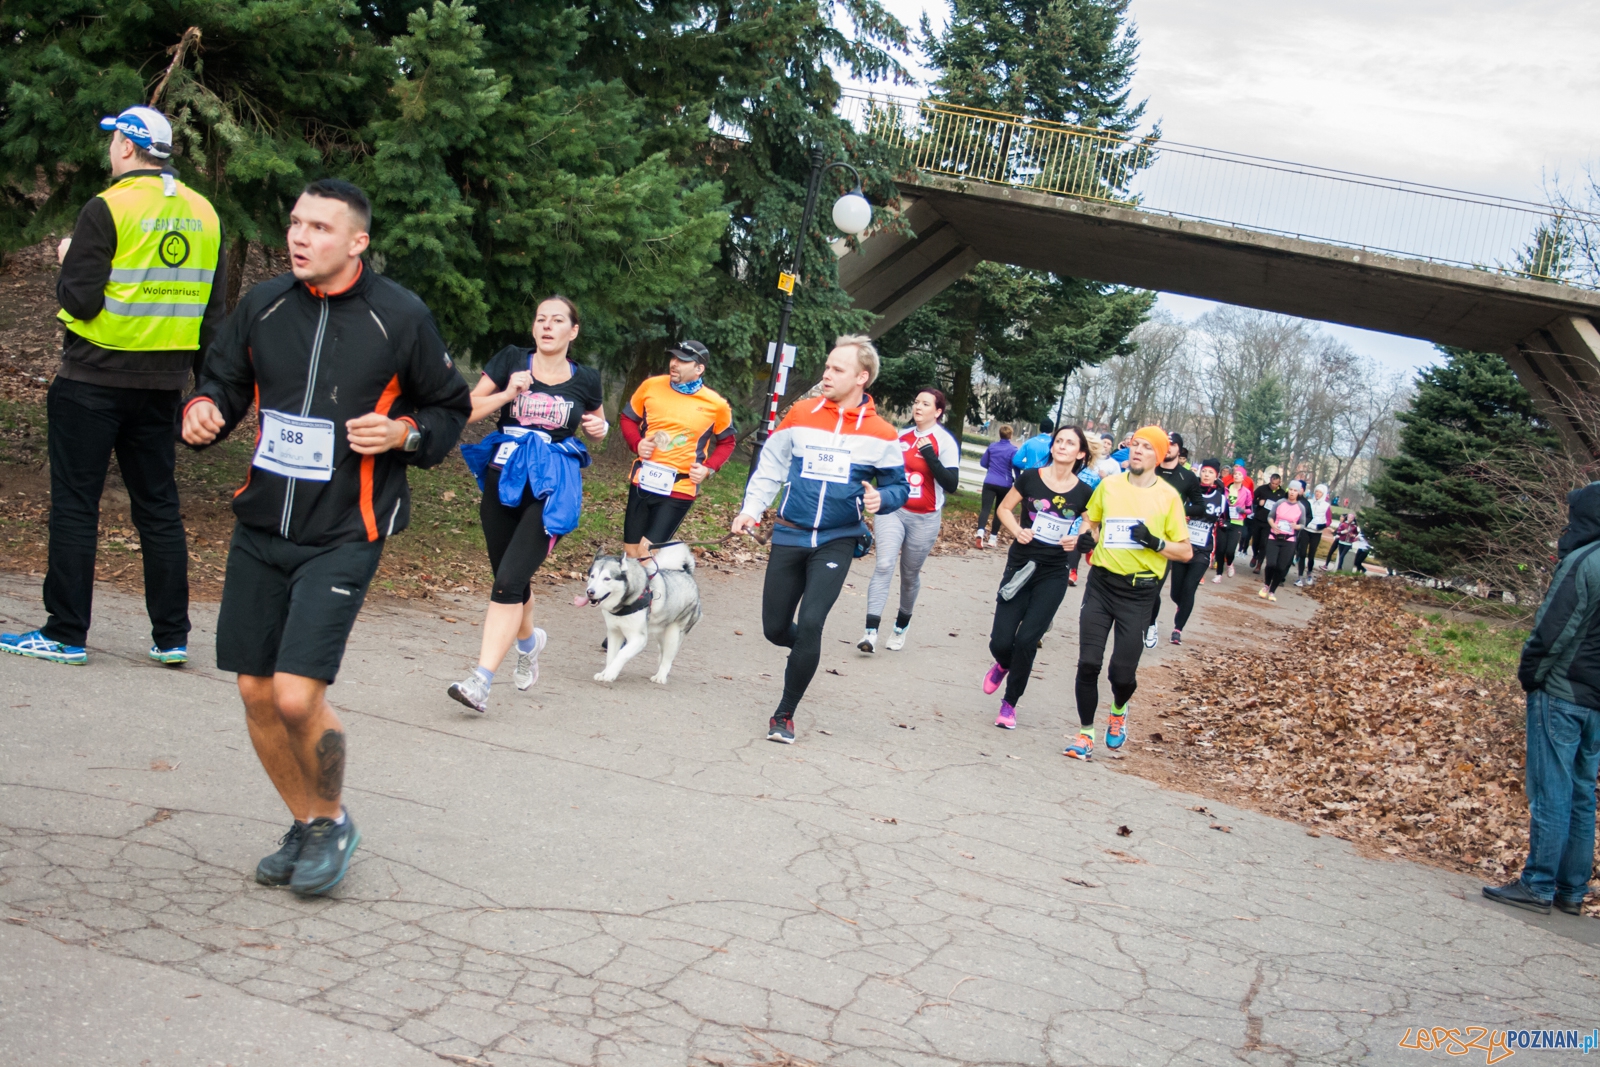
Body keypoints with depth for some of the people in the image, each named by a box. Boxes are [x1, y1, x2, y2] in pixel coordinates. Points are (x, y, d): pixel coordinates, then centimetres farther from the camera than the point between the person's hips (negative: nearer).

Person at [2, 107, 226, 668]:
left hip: (94, 378, -5)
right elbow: (215, 311, 9)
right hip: (163, 384, 6)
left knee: (75, 505, 3)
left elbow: (79, 300, -15)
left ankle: (65, 634, 8)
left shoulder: (108, 209, -11)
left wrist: (67, 261, 6)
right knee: (159, 506, 10)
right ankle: (171, 636, 12)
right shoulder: (204, 213, 7)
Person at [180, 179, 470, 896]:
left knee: (297, 694, -13)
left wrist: (404, 433, -15)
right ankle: (305, 825, 29)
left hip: (342, 535, -5)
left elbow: (450, 411, 5)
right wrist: (204, 409, -6)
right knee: (256, 693, 7)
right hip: (260, 527, 5)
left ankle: (334, 821, 14)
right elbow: (224, 381, 16)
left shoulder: (400, 317, -6)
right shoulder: (264, 305, 4)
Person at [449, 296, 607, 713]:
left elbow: (595, 423, 25)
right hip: (504, 479, 2)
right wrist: (508, 393, -13)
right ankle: (529, 640, 45)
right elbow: (468, 411, 1)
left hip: (552, 488, -2)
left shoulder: (585, 379, 6)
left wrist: (600, 427, 2)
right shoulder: (510, 360, 4)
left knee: (510, 579, -16)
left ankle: (482, 679, -18)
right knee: (508, 576, 14)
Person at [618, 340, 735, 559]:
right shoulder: (651, 386, -2)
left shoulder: (715, 404, -7)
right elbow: (628, 418, 13)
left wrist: (709, 468, -7)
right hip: (643, 481, 3)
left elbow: (727, 441, 9)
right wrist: (637, 443, -6)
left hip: (679, 489, -3)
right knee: (630, 551, 12)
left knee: (647, 554, -8)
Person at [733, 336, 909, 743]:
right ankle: (807, 651, 43)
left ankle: (785, 713, 2)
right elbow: (770, 466, 9)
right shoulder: (801, 414, -1)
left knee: (810, 624, -16)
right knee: (775, 628, 6)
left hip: (837, 541, -2)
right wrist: (751, 509, -1)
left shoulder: (880, 433, -4)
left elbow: (899, 486, 6)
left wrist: (882, 499, -16)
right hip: (789, 536, 3)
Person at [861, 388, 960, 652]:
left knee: (910, 575, 11)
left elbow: (951, 484, -17)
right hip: (893, 511, 2)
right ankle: (871, 631, -21)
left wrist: (930, 454, -23)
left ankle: (902, 626, 34)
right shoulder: (902, 435, 7)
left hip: (924, 520, -2)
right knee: (884, 565, -15)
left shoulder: (945, 441, -7)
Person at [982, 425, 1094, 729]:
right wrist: (1017, 530, -10)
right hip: (1019, 568, 0)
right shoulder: (1031, 478, -3)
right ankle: (1003, 665, 34)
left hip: (1053, 576, 0)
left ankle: (1009, 704, 12)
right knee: (1001, 641, -6)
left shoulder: (1084, 493, -2)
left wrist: (1078, 541, -13)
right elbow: (1004, 508, 9)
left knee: (1026, 640, -10)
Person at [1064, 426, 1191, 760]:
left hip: (1139, 592, -2)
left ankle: (1119, 711, 32)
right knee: (1088, 663, -6)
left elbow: (1186, 552, 1)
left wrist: (1155, 542, -17)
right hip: (1101, 583, 2)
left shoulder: (1168, 496, -2)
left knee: (1122, 671, -3)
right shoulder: (1108, 485, 5)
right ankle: (1085, 733, 11)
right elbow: (1089, 523, 22)